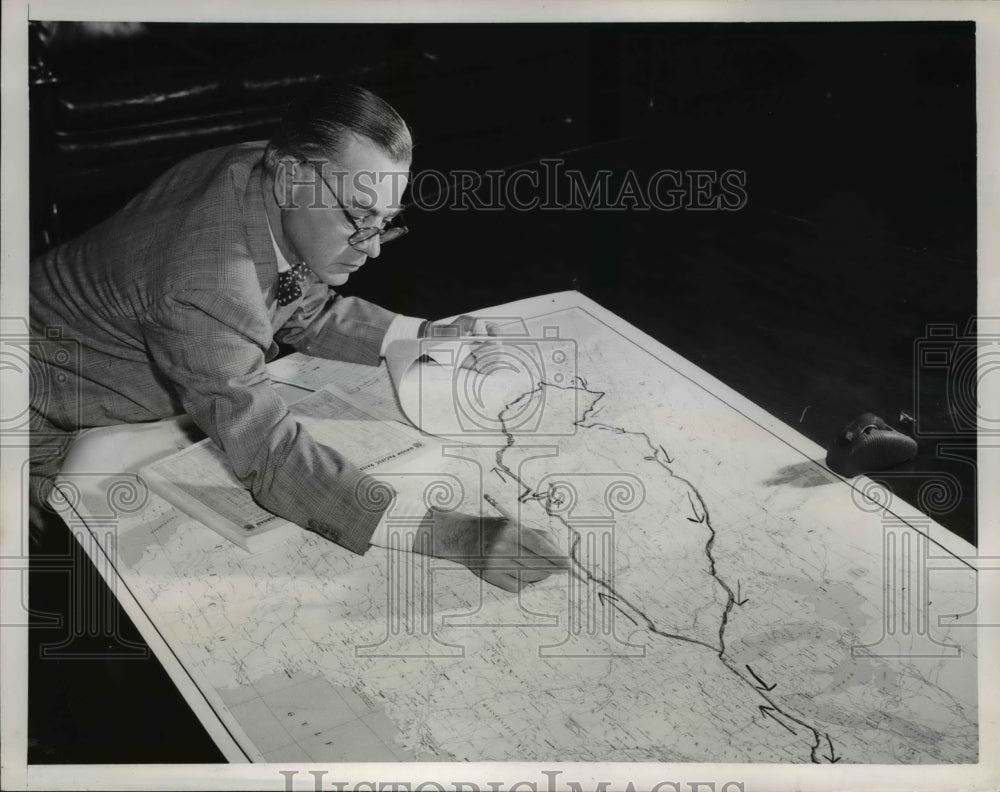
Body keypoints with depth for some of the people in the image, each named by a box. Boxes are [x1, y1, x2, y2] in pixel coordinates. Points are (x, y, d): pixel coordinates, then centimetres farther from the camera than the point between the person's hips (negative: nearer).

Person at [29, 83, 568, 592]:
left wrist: (427, 338, -7)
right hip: (55, 430, -7)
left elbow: (307, 313, 3)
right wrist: (450, 537, -47)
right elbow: (273, 458, -41)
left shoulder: (258, 174, -17)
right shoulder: (205, 286, -42)